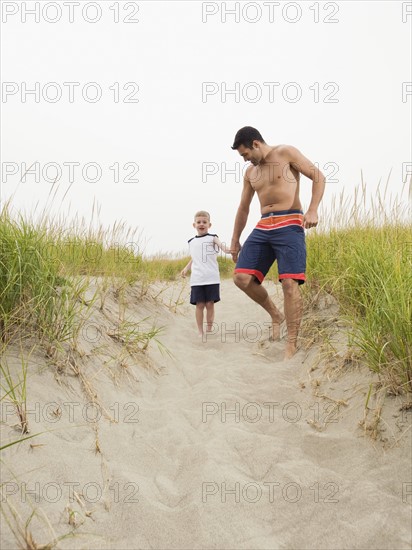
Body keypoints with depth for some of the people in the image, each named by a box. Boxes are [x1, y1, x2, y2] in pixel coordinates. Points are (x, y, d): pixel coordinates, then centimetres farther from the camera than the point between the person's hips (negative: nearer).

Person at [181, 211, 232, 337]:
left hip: (212, 278, -2)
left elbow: (220, 244, -19)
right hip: (196, 279, 2)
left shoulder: (212, 238, 2)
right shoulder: (191, 242, 14)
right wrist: (186, 268, 10)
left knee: (210, 304, 1)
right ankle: (200, 332, 10)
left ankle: (209, 329, 14)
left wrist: (226, 249, -40)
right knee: (199, 305, 1)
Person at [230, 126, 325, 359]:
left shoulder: (286, 153, 1)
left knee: (290, 283, -15)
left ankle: (291, 347, -8)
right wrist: (235, 240, 25)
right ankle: (276, 315, 15)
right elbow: (243, 208, 25)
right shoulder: (250, 172, 19)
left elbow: (319, 176, -2)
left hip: (289, 225, -6)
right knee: (242, 278, -8)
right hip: (263, 227, 6)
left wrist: (312, 210, -16)